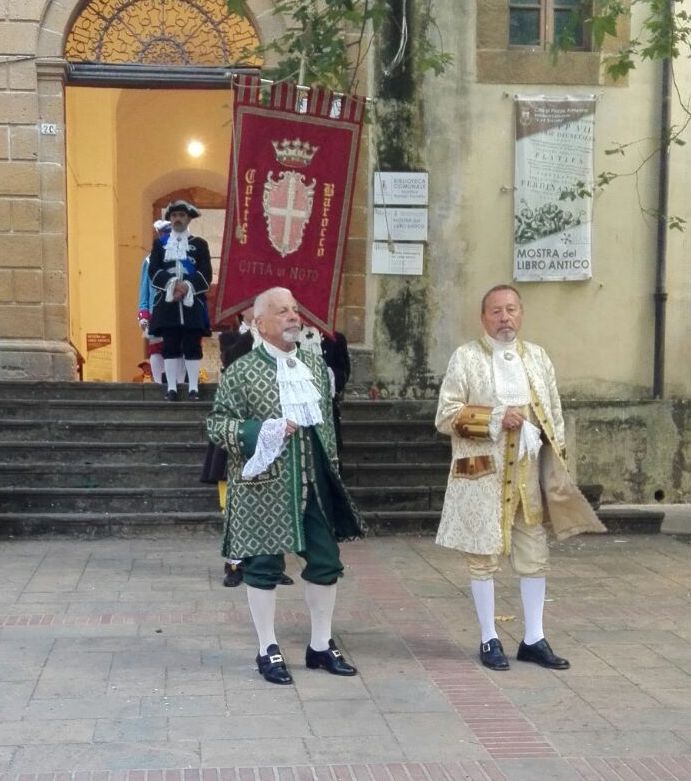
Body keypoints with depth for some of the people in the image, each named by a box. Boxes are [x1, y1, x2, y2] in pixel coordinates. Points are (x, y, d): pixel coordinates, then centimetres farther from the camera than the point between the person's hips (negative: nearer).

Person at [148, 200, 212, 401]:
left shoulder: (199, 244, 10)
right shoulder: (159, 243, 13)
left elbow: (206, 274, 0)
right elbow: (153, 271, 2)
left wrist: (187, 286, -16)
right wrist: (172, 284, -14)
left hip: (193, 303, -1)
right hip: (168, 303, 1)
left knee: (192, 345, -3)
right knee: (170, 345, 0)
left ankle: (193, 387, -1)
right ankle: (171, 387, 3)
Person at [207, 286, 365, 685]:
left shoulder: (317, 366, 10)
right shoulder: (241, 372, -7)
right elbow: (216, 425, -8)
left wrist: (332, 470, 12)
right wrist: (262, 431, -21)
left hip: (315, 481, 5)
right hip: (264, 485, -5)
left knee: (326, 561, 8)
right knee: (264, 564, 3)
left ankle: (321, 645, 24)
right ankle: (268, 650, 17)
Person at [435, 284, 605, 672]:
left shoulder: (538, 357, 10)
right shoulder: (466, 358, -4)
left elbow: (555, 415, 13)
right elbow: (446, 417, -9)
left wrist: (558, 465, 6)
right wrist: (496, 418, -19)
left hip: (530, 471, 4)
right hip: (484, 473, -4)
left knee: (534, 554, 8)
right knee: (484, 555, 2)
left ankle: (534, 638, 18)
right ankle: (489, 639, 14)